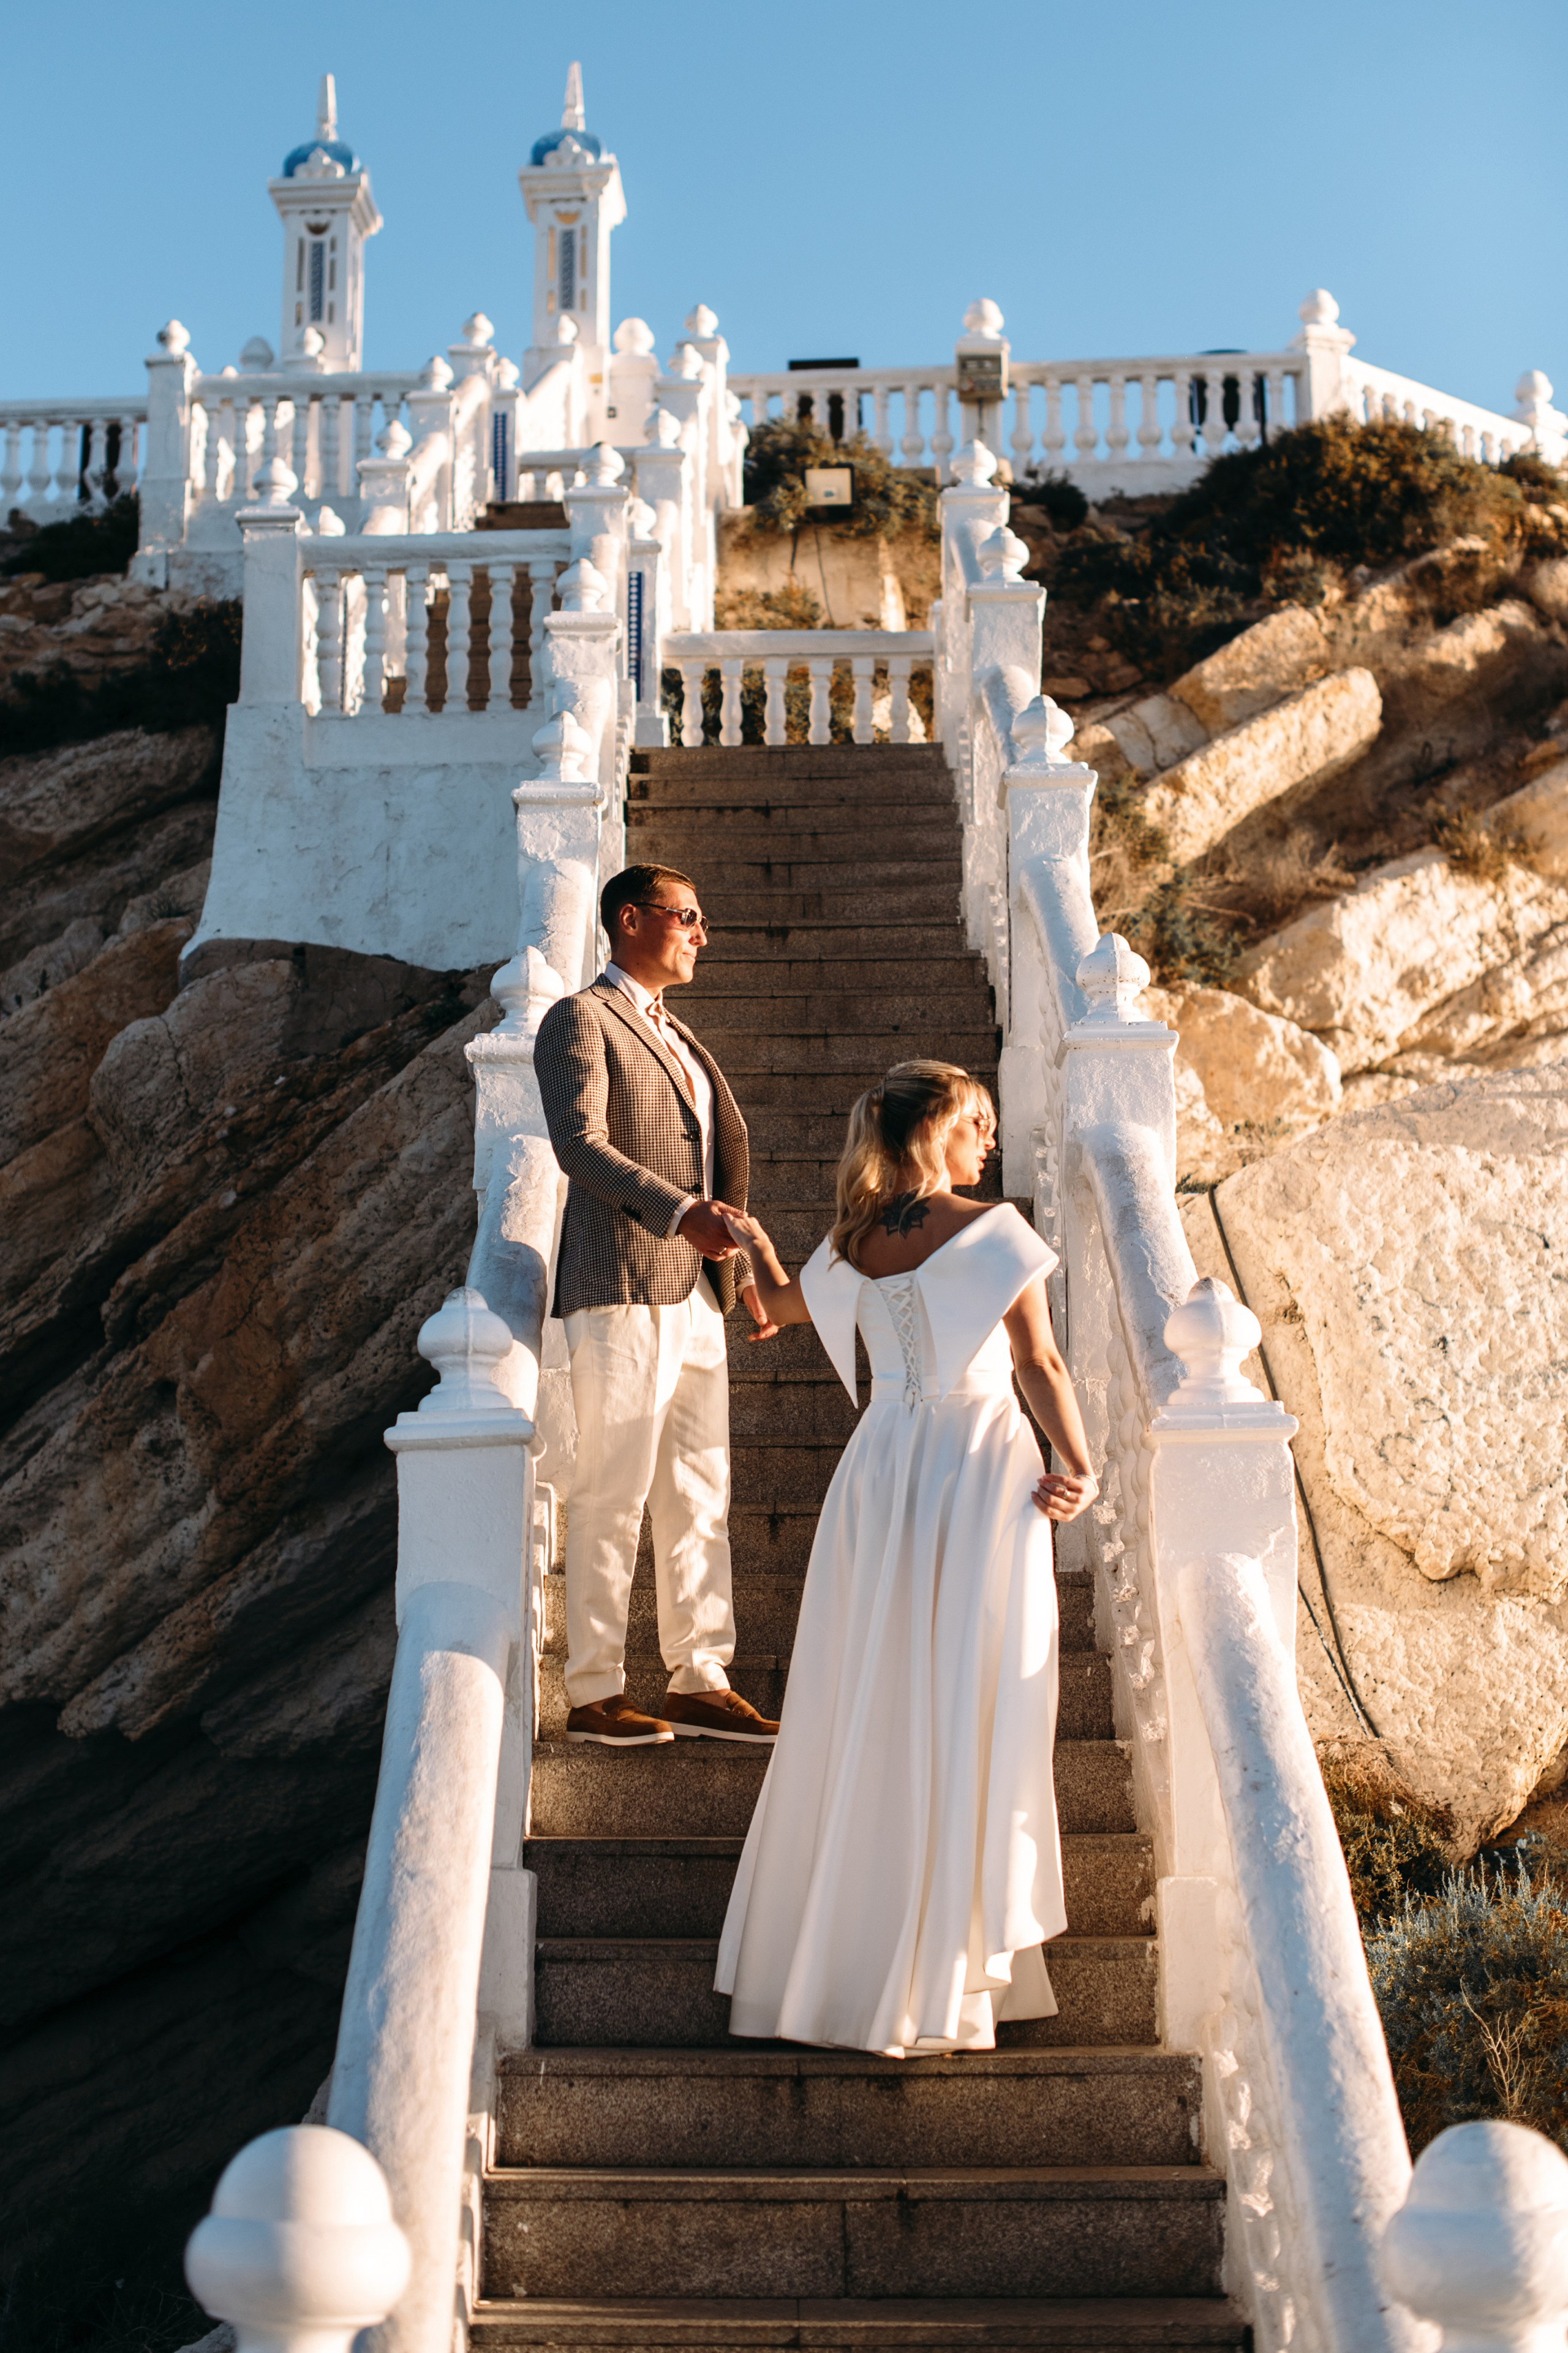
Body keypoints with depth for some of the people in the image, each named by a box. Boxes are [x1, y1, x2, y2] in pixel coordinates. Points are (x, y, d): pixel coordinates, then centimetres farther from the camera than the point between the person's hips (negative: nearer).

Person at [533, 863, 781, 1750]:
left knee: (701, 1496, 9)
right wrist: (680, 1213, -30)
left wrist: (743, 1273, 20)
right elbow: (581, 1144, -18)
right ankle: (595, 1694, 2)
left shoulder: (677, 1037, 24)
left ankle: (701, 1684, 15)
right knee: (614, 1497, -5)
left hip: (695, 1296, 9)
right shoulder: (581, 1020, -4)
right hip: (625, 1293, -9)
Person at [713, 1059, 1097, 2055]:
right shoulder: (992, 1230, -10)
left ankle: (838, 1936, 25)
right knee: (966, 1711, 2)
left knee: (865, 1706, 14)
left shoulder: (854, 1243, 4)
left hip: (882, 1468, 5)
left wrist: (757, 1245, 43)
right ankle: (942, 1967, 7)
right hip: (981, 1462, -5)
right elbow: (1039, 1362, -15)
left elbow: (784, 1306, 23)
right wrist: (1079, 1469, -9)